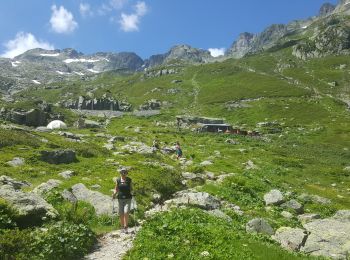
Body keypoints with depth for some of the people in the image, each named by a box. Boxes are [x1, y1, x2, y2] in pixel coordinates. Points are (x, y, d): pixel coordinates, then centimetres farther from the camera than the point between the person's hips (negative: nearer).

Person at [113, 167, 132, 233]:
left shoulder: (129, 180, 3)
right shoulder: (118, 180, 5)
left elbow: (131, 189, 9)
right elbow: (116, 189, 10)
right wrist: (114, 194, -8)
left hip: (128, 199, -2)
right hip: (120, 199, 2)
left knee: (126, 213, -15)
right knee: (121, 214, 5)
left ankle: (126, 227, -2)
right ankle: (122, 227, 21)